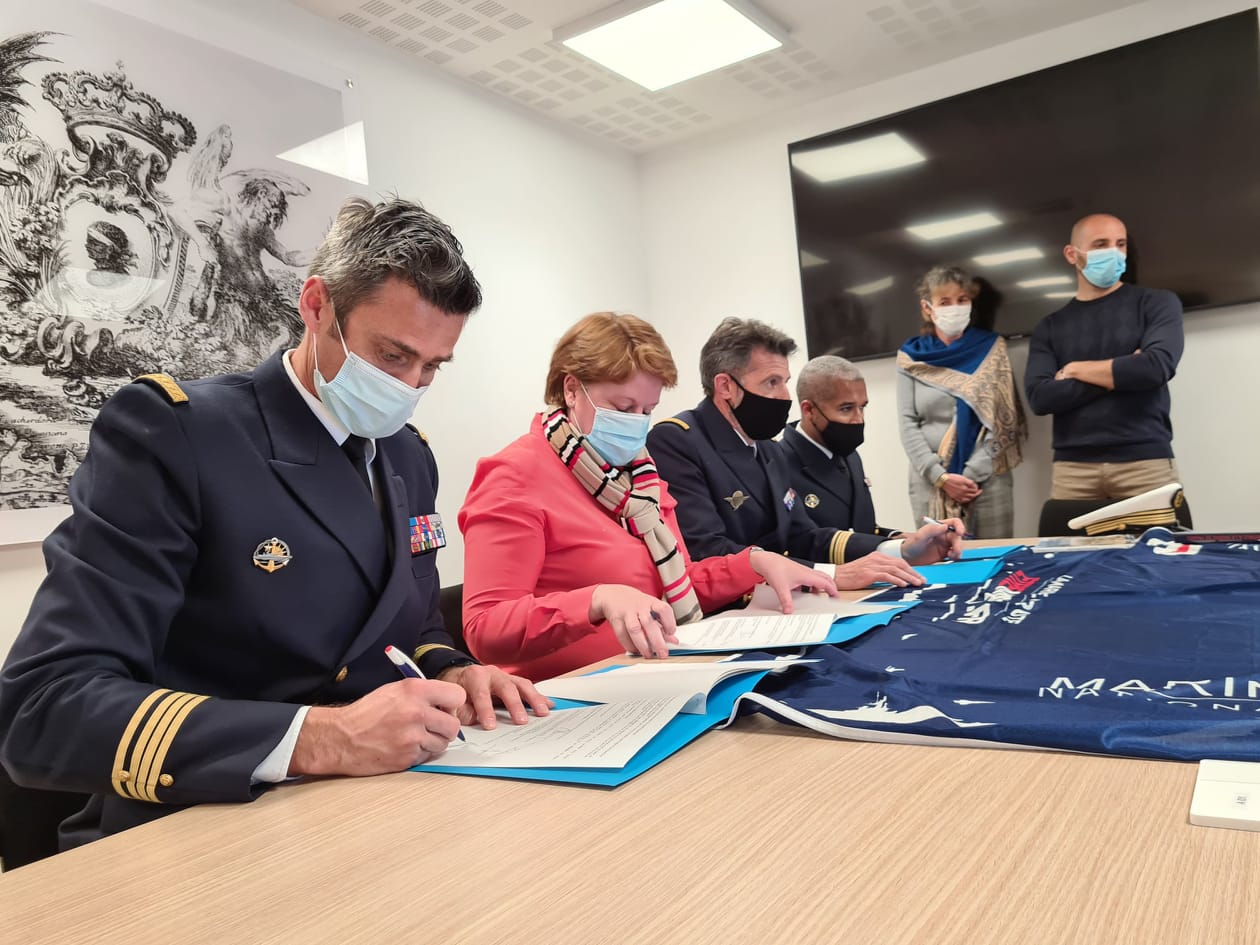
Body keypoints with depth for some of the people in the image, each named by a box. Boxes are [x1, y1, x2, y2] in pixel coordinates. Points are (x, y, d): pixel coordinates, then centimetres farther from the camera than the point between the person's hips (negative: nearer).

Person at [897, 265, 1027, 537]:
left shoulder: (992, 348, 6)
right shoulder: (911, 358, 6)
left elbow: (1002, 419, 0)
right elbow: (908, 425, 1)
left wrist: (972, 473, -9)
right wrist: (940, 476, -9)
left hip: (989, 477, 0)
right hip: (929, 479, 0)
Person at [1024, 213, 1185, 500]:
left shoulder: (1157, 302, 7)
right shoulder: (1050, 327, 12)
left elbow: (1157, 366, -11)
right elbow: (1039, 397, -3)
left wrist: (1074, 370, -1)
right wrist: (1122, 372, -7)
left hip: (1146, 461, -1)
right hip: (1072, 467, 1)